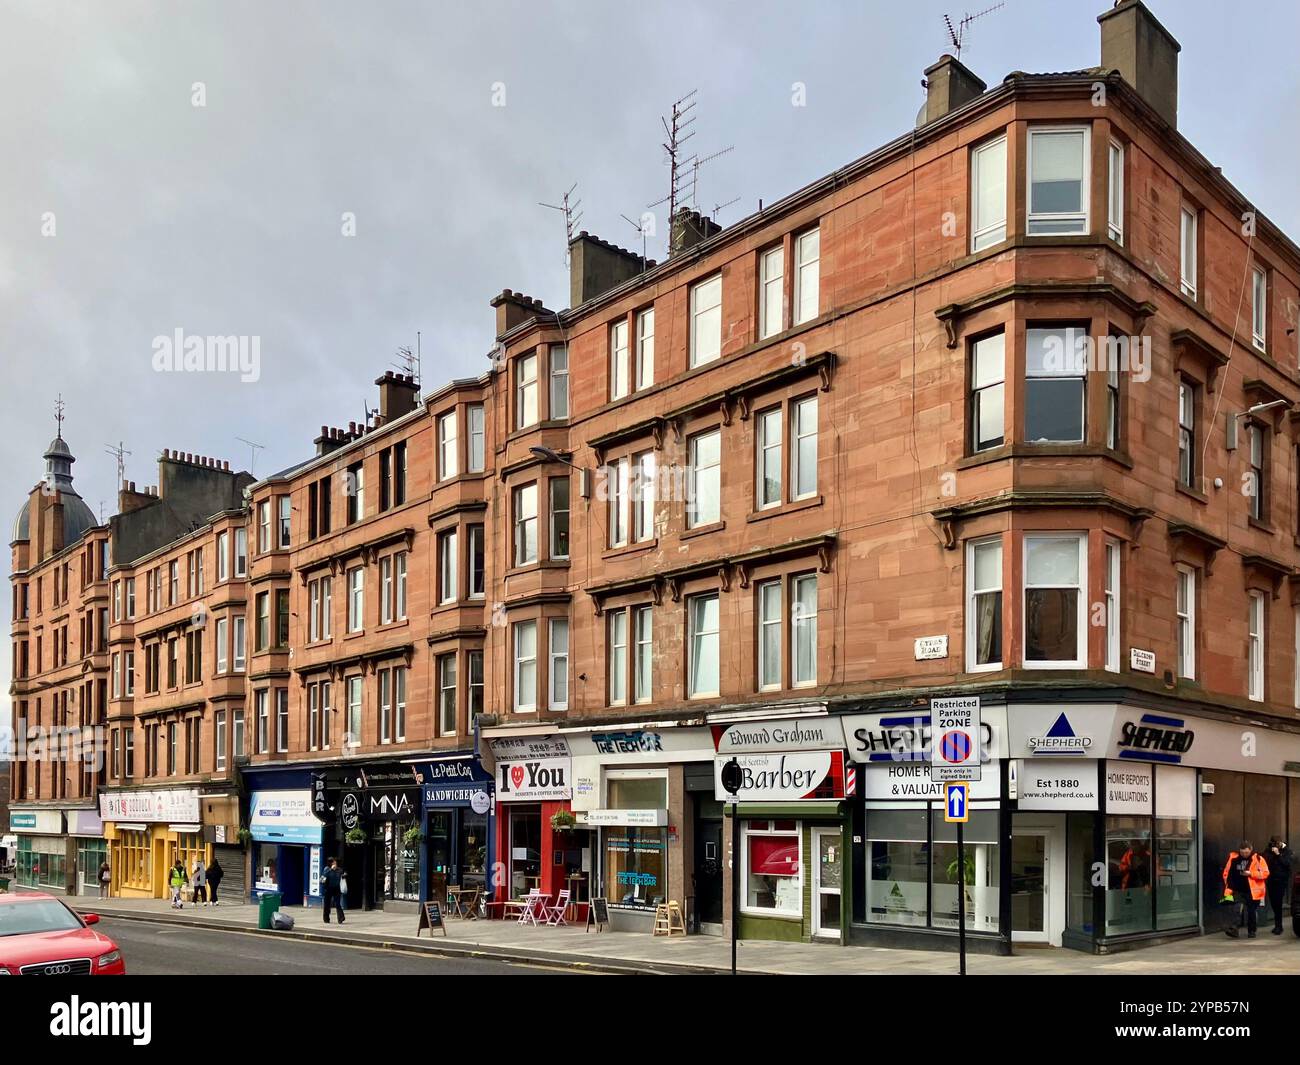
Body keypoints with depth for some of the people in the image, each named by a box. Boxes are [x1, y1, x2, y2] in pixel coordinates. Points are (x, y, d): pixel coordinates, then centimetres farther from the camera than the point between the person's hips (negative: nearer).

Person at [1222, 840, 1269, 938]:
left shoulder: (1258, 859, -5)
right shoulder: (1233, 857, 2)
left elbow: (1265, 873, -8)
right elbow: (1227, 872, 11)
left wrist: (1251, 873, -18)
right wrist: (1228, 885, 6)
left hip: (1253, 891, -1)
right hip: (1237, 890, 1)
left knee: (1252, 912, 9)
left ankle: (1251, 931, 23)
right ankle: (1235, 929, -17)